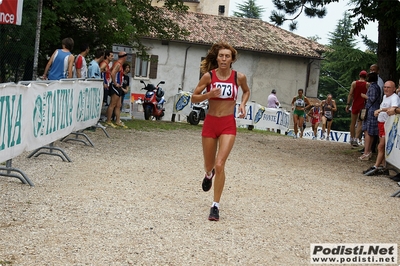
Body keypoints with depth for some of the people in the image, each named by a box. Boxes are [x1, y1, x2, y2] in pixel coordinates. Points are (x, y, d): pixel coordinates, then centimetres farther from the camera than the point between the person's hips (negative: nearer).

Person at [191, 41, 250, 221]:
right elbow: (194, 98, -2)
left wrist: (243, 104, -2)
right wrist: (209, 94, -20)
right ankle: (209, 174, 55)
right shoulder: (208, 76, -7)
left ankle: (216, 206, -3)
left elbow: (246, 91, 17)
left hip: (228, 125, -1)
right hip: (210, 123, 1)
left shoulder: (239, 77, -5)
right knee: (209, 165, 15)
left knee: (219, 165, -14)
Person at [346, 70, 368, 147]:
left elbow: (350, 94, -3)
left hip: (355, 105, 2)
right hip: (363, 106, -2)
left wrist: (348, 104, -2)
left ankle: (352, 139, 22)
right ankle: (356, 139, -14)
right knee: (360, 123, -1)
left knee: (353, 123, 15)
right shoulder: (367, 84, -4)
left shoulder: (354, 83, 0)